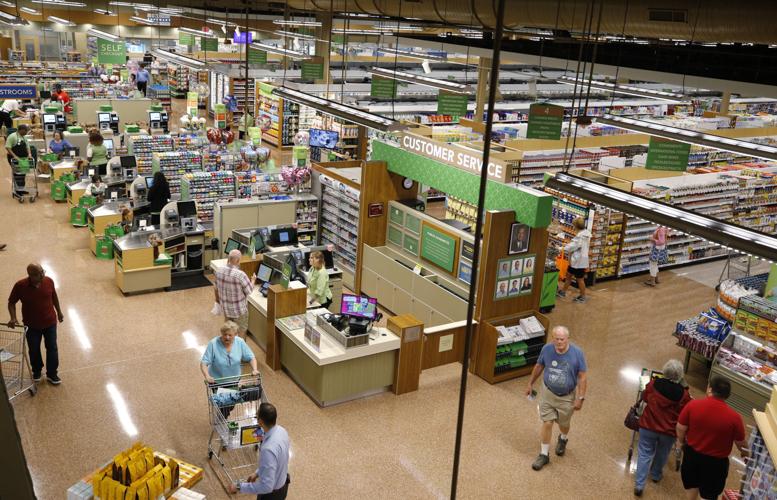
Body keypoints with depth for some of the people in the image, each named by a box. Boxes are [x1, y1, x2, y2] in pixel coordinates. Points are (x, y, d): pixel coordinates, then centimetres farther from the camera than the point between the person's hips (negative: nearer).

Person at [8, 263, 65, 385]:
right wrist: (13, 318, -21)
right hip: (32, 325, -1)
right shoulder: (20, 286, -21)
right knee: (34, 350, 16)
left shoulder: (49, 281, -15)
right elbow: (11, 302, -7)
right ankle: (36, 371, 41)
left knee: (52, 348, 9)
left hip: (50, 322, 1)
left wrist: (59, 311, 13)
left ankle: (52, 374, 26)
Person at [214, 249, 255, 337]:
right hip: (239, 309, -6)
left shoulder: (219, 271, -11)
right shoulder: (240, 275, -30)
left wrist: (217, 298, 24)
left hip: (225, 307, 6)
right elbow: (249, 291, -16)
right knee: (241, 331, 15)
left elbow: (216, 288, 5)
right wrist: (253, 280, 4)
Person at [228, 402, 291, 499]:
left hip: (272, 493, -7)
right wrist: (257, 473, 11)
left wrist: (239, 487, -27)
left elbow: (266, 486, -35)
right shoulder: (281, 431, -12)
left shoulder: (269, 449, -40)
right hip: (282, 483, 7)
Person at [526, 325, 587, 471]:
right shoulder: (546, 349, -16)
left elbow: (582, 377, -14)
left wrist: (580, 398, -16)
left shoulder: (577, 353, -22)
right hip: (548, 393, 1)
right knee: (547, 423, 1)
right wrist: (530, 384, 9)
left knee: (564, 423, 19)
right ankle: (544, 454, 18)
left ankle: (563, 439, 52)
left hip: (567, 396, -1)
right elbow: (539, 367, 2)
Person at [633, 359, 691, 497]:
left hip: (648, 426, 0)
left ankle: (639, 484, 5)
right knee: (662, 454, 25)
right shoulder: (683, 394, -16)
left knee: (645, 454, 10)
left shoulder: (653, 384, -15)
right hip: (669, 431, 0)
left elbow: (644, 398, 3)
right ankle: (656, 475, 47)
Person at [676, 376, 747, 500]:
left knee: (691, 483, 29)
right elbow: (740, 442, -8)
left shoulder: (693, 405, -20)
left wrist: (681, 441, 13)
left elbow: (680, 427, -9)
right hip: (716, 461, -2)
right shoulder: (734, 417, -23)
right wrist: (744, 453, 15)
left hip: (692, 453, 2)